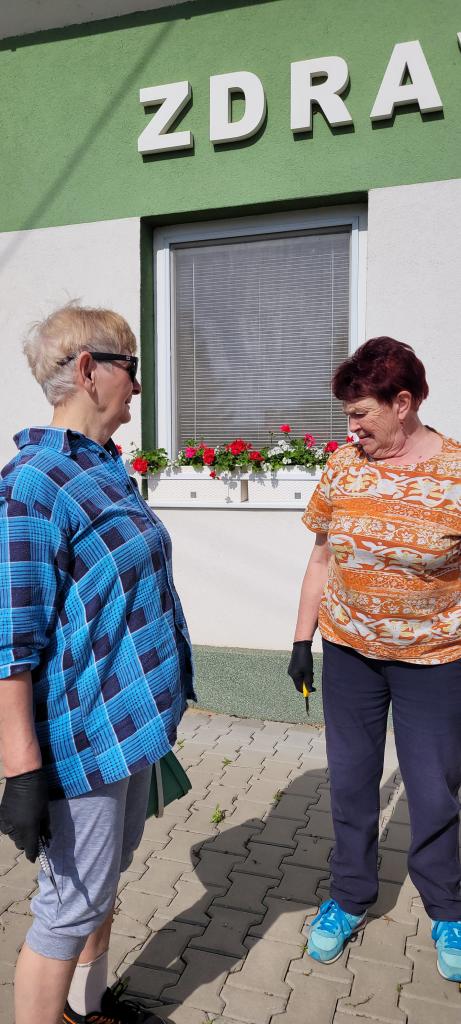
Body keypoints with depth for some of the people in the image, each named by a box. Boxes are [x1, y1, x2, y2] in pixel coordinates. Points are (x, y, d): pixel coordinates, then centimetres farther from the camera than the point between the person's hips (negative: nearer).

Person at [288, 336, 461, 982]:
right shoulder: (344, 465, -3)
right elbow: (322, 558, 4)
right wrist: (303, 639, 6)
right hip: (348, 651, 3)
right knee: (350, 781, 15)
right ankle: (349, 898, 38)